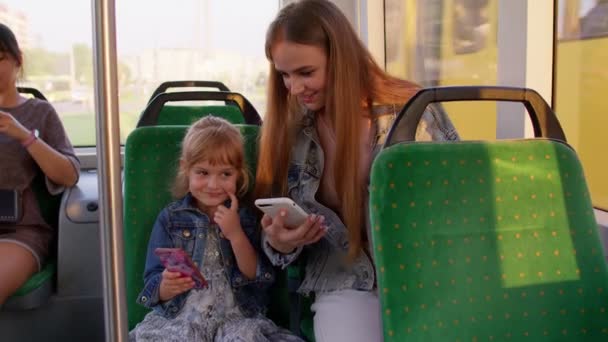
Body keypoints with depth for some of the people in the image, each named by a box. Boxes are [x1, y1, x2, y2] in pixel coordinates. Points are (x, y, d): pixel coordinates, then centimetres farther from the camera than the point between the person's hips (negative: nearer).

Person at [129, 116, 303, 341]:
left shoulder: (247, 219, 8)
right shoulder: (170, 219, 5)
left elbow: (258, 279, -1)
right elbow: (153, 292, 1)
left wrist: (236, 235, -12)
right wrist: (167, 286, -22)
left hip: (237, 316, 1)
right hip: (181, 316, 0)